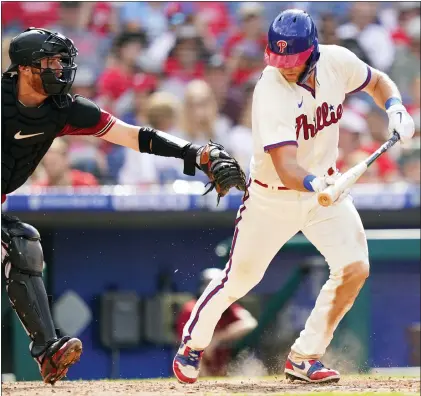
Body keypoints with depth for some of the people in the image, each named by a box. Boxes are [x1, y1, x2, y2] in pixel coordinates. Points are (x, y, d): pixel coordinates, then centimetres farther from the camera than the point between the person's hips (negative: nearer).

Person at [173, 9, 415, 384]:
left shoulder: (337, 61, -14)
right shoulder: (270, 94, -31)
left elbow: (377, 81, 8)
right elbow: (286, 168, -39)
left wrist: (396, 110, -12)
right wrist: (314, 184, -59)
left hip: (324, 182, 4)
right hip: (272, 196, -4)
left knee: (355, 268, -12)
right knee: (240, 278, 5)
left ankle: (304, 358, 3)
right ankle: (193, 342, 33)